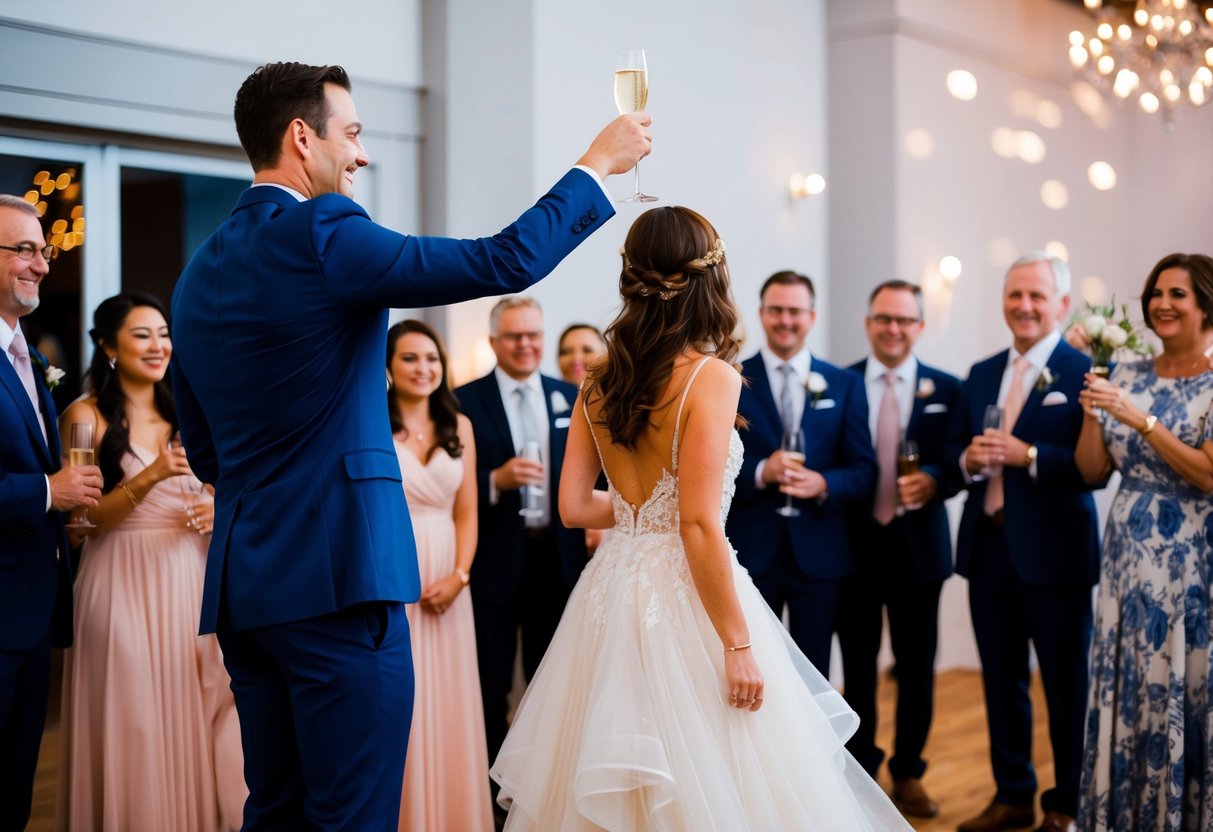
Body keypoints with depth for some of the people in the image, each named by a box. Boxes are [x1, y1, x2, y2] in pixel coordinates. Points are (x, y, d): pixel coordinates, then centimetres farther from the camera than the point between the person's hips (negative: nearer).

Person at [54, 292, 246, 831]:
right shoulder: (87, 415, -2)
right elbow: (84, 517, -8)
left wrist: (219, 511, -4)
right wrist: (150, 477, -21)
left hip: (189, 579, 5)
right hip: (124, 584, -4)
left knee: (191, 711, 4)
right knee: (133, 720, -2)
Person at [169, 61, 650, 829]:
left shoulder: (199, 273, 13)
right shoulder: (321, 235, -12)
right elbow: (506, 262, -13)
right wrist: (598, 166, 0)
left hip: (243, 585, 9)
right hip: (335, 576, -9)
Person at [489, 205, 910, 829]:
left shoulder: (599, 381, 5)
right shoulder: (710, 377, -13)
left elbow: (574, 507, 6)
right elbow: (699, 526, -17)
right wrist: (739, 644, -13)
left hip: (613, 591, 7)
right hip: (685, 596, -7)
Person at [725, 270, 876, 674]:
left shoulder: (844, 384, 8)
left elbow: (863, 470, 4)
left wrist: (824, 484, -15)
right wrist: (759, 473, -20)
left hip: (818, 551, 2)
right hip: (750, 550, -1)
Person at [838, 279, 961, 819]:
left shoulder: (946, 390, 2)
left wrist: (934, 481, -20)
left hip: (918, 545, 1)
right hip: (853, 544, -1)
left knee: (917, 666, 9)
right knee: (857, 666, 9)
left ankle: (908, 773, 22)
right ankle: (860, 768, 23)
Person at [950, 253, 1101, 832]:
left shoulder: (1086, 372, -7)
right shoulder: (980, 375, 13)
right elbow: (954, 451, 15)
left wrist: (1029, 455, -23)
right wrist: (968, 460, -7)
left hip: (1053, 554, -6)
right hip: (988, 550, 6)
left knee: (1067, 686, 5)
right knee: (1001, 682, 14)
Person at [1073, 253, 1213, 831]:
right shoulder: (1127, 377, 8)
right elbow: (1093, 471, 8)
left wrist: (1139, 419, -21)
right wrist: (1093, 411, -9)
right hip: (1127, 559, 5)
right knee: (1124, 689, 8)